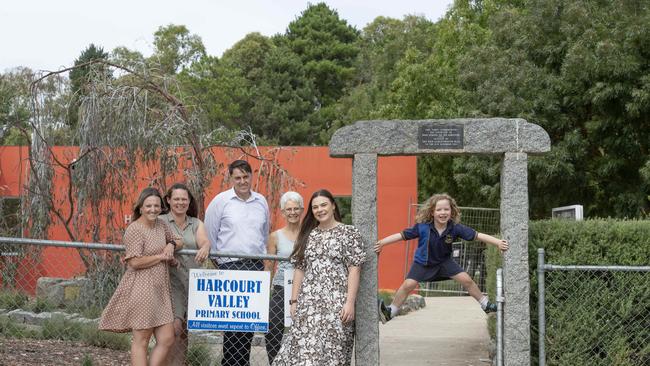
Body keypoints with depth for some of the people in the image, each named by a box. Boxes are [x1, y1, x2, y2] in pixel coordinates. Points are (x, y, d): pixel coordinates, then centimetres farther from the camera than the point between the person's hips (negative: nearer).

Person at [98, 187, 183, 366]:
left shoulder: (161, 224, 12)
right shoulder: (135, 229, -11)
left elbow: (177, 241, 27)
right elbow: (135, 262, -19)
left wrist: (171, 245, 3)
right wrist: (161, 256, -9)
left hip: (160, 291, 8)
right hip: (141, 289, -8)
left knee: (167, 339, 5)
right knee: (141, 341, -3)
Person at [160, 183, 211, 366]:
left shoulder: (197, 224, 12)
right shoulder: (160, 221, 3)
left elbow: (204, 241, -7)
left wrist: (205, 248, -31)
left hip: (192, 282, 4)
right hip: (171, 281, -4)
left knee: (185, 331, 9)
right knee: (175, 328, -16)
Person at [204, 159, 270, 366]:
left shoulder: (261, 202, 11)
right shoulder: (221, 201, -2)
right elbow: (209, 233, 5)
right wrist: (217, 260, 9)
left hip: (256, 266, 4)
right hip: (230, 266, -4)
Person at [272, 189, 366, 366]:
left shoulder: (349, 233, 1)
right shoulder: (307, 235, 15)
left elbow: (354, 270, -5)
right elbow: (299, 269, 14)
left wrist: (350, 302, -13)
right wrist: (294, 301, 8)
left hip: (336, 303, -4)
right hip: (308, 303, 4)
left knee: (332, 352, -4)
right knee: (304, 350, -4)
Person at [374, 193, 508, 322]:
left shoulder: (455, 228, -24)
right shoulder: (422, 227, -27)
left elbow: (477, 235, -24)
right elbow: (402, 235, -20)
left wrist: (499, 242, -31)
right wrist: (381, 243, -24)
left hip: (444, 261, 2)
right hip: (423, 262, -2)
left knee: (466, 280, -4)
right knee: (408, 285, -15)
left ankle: (485, 304, 19)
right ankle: (391, 311, 0)